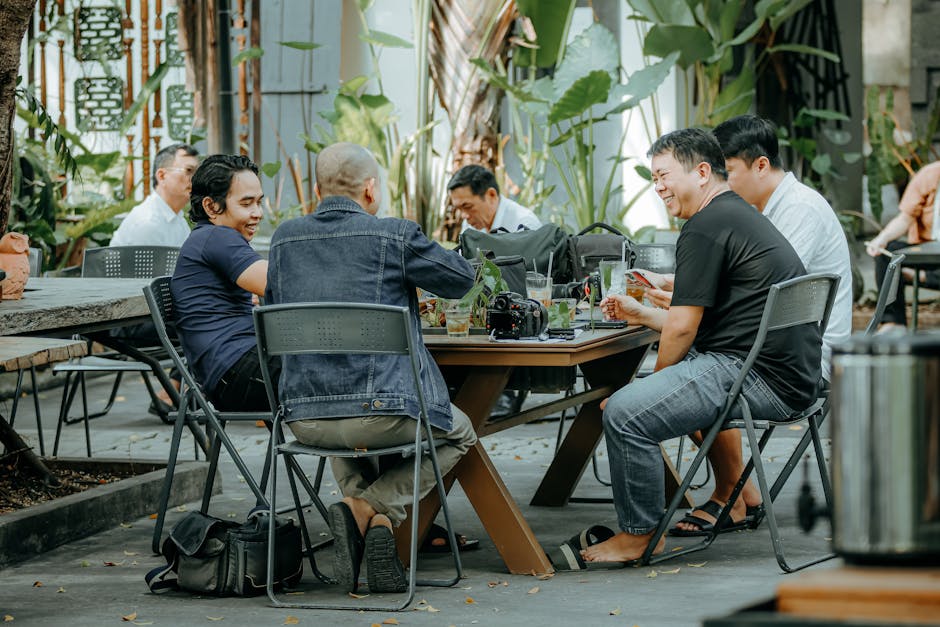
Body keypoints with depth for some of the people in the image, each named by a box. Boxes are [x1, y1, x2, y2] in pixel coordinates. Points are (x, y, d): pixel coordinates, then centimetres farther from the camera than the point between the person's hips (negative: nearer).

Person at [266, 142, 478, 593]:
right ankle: (367, 507, 2)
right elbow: (462, 279, 10)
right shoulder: (394, 236, -5)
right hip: (381, 413, -5)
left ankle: (374, 522, 15)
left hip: (303, 420, 5)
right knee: (460, 433, 25)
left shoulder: (285, 237, 8)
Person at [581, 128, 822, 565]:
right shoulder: (741, 216, 22)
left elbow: (682, 330, -11)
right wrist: (639, 313, 27)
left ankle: (638, 536, -4)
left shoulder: (705, 228, -11)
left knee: (624, 413, -19)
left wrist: (656, 381, 5)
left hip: (763, 379, -11)